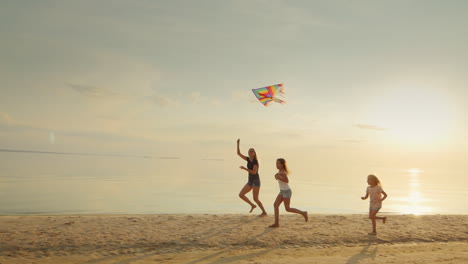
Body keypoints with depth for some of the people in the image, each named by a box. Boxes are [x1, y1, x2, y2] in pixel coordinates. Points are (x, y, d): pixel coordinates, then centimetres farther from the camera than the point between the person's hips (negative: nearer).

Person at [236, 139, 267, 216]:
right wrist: (238, 144, 3)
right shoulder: (248, 159, 9)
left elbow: (254, 172, -26)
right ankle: (252, 205, 15)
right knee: (241, 195, -1)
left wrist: (244, 168, -26)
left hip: (256, 181, -8)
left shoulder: (255, 161, -14)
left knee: (255, 199, -8)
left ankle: (264, 212, 10)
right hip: (250, 182, 8)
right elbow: (238, 153, 11)